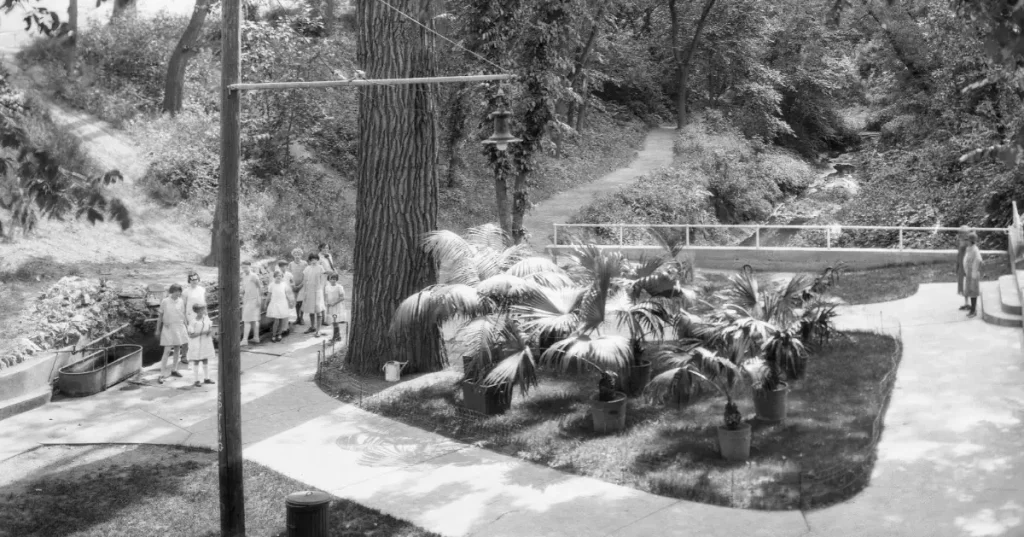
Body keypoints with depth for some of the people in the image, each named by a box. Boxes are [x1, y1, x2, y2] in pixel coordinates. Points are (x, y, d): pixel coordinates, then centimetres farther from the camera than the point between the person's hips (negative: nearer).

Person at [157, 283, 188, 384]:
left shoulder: (181, 301, 2)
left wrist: (186, 328, 11)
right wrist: (158, 330, 5)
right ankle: (162, 374, -8)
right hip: (168, 328, -4)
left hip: (179, 327, 4)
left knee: (177, 349, 12)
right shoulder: (165, 301, -6)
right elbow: (160, 316, 1)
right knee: (167, 351, -9)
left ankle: (174, 370, 27)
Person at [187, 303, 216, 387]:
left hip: (206, 342, 5)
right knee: (197, 361, 4)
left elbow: (211, 326, 13)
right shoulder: (193, 322, -17)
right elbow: (190, 335, -17)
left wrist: (210, 332, -10)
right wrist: (202, 333, -24)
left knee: (205, 360, 14)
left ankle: (206, 378, 26)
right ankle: (197, 380, 12)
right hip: (197, 344, -5)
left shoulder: (206, 319, -1)